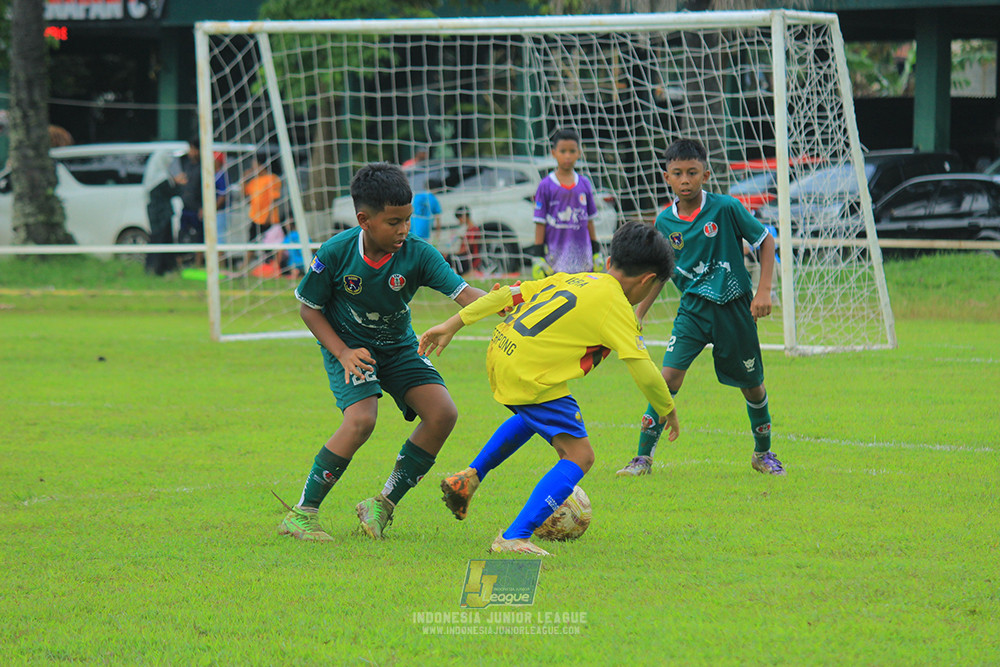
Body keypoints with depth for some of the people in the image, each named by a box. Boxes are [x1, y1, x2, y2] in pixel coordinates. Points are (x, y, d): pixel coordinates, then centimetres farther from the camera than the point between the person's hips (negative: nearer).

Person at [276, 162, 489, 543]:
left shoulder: (417, 254, -19)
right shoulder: (336, 253, -22)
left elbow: (463, 293, -28)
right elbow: (308, 307, -8)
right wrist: (342, 353, -19)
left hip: (398, 348, 4)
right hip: (349, 347, -4)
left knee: (443, 413, -15)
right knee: (361, 419, -28)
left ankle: (383, 505, 0)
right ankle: (302, 514, -15)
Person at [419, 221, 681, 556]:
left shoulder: (571, 278, 17)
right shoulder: (616, 307, -6)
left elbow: (509, 294, 15)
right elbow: (644, 372, -10)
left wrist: (453, 325, 18)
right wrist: (667, 410, 8)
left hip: (501, 352, 9)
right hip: (529, 375, -9)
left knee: (533, 415, 38)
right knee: (579, 455, -7)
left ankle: (470, 476, 37)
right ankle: (514, 538, -16)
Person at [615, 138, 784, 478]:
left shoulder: (726, 208, -12)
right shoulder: (665, 222, -2)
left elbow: (765, 241, -2)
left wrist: (763, 291, -10)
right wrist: (637, 317, 10)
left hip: (734, 307, -1)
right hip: (693, 308, 1)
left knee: (752, 385, 10)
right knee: (670, 375, -15)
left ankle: (763, 453, 33)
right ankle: (643, 457, -9)